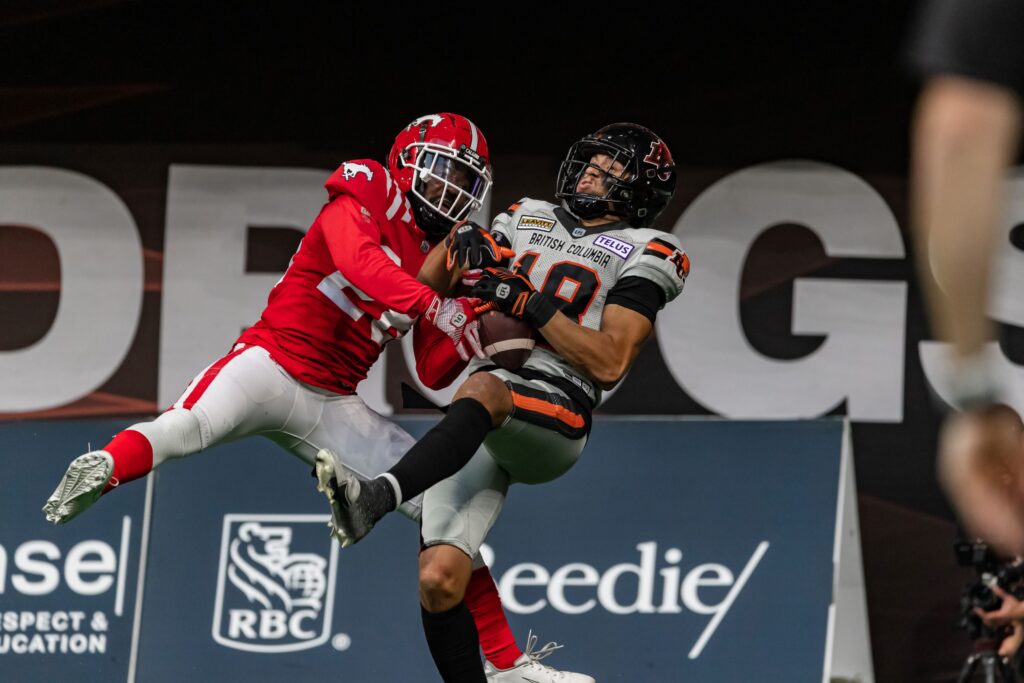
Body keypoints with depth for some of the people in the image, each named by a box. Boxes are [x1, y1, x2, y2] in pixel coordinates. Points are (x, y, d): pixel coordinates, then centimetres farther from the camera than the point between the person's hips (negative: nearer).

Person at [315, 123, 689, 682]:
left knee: (482, 390, -40)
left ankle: (378, 498, -60)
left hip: (554, 414, -6)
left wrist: (531, 305, -11)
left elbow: (609, 363, -5)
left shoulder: (641, 255, 7)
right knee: (438, 581, -12)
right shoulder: (527, 221, 23)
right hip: (478, 427, 6)